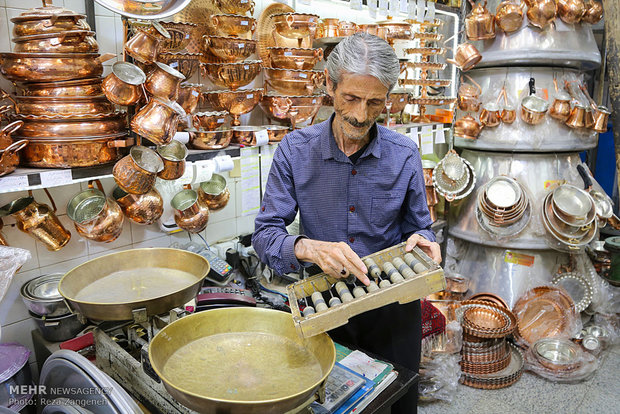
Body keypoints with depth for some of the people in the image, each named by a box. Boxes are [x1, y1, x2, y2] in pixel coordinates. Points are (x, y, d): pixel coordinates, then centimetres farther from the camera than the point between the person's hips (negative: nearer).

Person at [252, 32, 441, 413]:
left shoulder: (405, 155, -9)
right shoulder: (296, 150, -12)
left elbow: (418, 227, 2)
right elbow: (266, 233, -13)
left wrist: (422, 240, -22)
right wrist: (308, 248, -33)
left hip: (391, 309, 1)